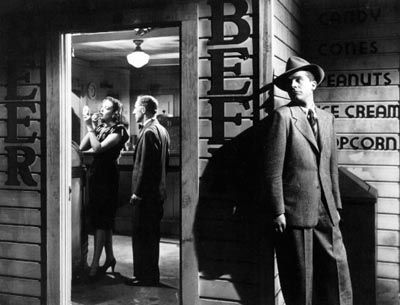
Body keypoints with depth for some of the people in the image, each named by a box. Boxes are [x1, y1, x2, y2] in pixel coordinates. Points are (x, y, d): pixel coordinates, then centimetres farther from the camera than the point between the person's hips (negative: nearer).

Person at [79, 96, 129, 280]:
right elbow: (82, 147, 3)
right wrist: (90, 128, -2)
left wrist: (90, 127, -16)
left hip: (107, 177, -7)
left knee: (101, 220, -8)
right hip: (95, 174, 7)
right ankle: (110, 257, 26)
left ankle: (95, 264, -6)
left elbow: (98, 148, -21)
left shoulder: (117, 131, -7)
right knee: (104, 220, 14)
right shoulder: (98, 127, 12)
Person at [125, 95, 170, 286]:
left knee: (141, 236, -1)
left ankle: (144, 277, 6)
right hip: (158, 191, 10)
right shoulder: (162, 130, 13)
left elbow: (144, 165, -20)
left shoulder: (149, 132, -17)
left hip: (145, 194, -10)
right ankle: (152, 276, 26)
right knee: (151, 235, 16)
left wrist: (137, 192, -16)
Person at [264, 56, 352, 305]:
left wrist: (336, 205, 11)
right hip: (296, 211, -5)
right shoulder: (283, 116, -5)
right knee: (300, 280, 5)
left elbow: (332, 167, 14)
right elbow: (274, 170, -10)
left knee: (338, 272, 8)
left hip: (326, 212, 5)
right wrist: (278, 212, -12)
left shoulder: (327, 118, 13)